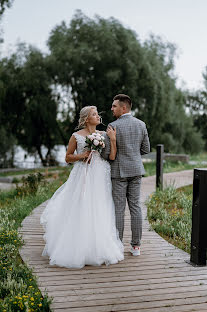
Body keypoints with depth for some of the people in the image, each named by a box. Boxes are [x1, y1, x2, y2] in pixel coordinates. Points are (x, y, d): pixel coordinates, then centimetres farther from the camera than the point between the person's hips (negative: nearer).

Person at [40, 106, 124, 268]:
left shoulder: (103, 134, 10)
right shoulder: (76, 136, 3)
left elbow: (112, 157, 1)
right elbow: (68, 157, 9)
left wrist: (113, 139, -8)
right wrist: (80, 156, -8)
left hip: (100, 178, 2)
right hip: (83, 177, -2)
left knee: (99, 213, 3)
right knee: (80, 213, -4)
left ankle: (100, 249, 14)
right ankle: (79, 250, 6)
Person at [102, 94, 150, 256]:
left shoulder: (113, 126, -13)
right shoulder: (141, 124, 4)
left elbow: (106, 152, -14)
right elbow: (146, 149, 9)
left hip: (119, 171, -5)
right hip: (136, 170, 5)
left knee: (118, 209, 1)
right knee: (135, 206, 9)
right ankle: (136, 245, 14)